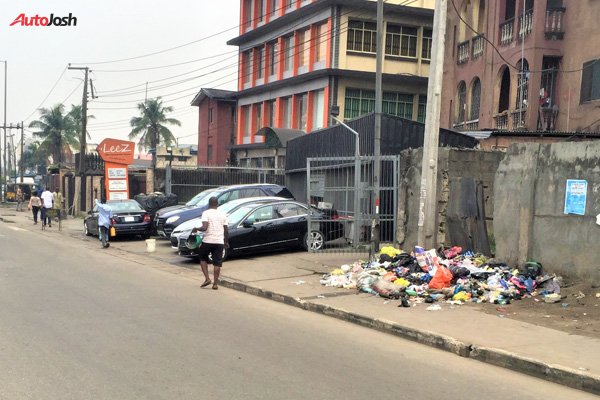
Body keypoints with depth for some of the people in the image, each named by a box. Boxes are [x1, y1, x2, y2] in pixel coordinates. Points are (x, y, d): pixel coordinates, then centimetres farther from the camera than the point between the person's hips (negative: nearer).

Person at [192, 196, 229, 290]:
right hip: (219, 241, 3)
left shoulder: (206, 213, -5)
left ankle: (207, 279, 6)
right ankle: (215, 283, 5)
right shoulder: (222, 214, 7)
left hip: (208, 241, -3)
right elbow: (226, 230, 8)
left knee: (203, 258, 17)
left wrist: (196, 229, 0)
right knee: (217, 263, 6)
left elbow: (204, 227, -18)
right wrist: (226, 242, 19)